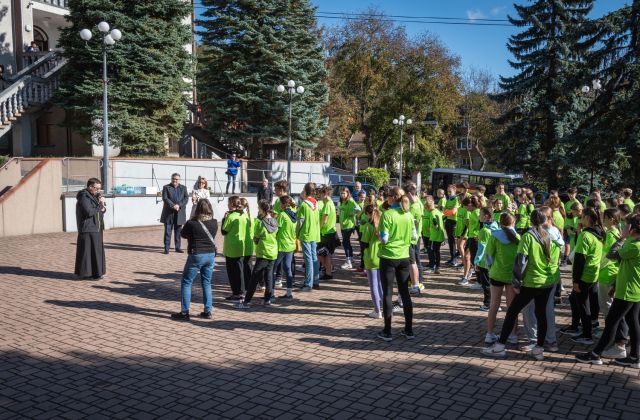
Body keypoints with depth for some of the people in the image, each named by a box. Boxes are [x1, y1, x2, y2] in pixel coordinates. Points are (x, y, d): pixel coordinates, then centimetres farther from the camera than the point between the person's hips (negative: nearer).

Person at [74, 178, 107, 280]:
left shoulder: (93, 196, 16)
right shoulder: (84, 197, -13)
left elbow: (101, 210, 15)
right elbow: (89, 212, -24)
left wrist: (103, 204, -4)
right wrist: (100, 207, -12)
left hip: (95, 229, 10)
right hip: (88, 229, -10)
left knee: (96, 250, 11)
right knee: (88, 251, -6)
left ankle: (95, 272, 18)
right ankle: (86, 273, -1)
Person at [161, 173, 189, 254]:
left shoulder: (183, 188, 10)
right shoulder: (166, 187, 3)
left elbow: (186, 198, 0)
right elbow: (165, 198, -8)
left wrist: (179, 205, -15)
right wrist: (173, 206, -20)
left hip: (179, 213, 2)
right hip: (169, 213, -2)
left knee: (178, 231, 9)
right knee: (168, 231, -1)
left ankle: (178, 247, 16)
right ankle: (166, 248, 2)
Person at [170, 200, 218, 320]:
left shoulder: (191, 223, -14)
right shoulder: (214, 223, -3)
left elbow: (183, 234, 3)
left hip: (196, 256, -4)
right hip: (210, 255, 4)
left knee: (186, 283, 7)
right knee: (207, 283, 15)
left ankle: (184, 312, 6)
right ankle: (207, 311, 16)